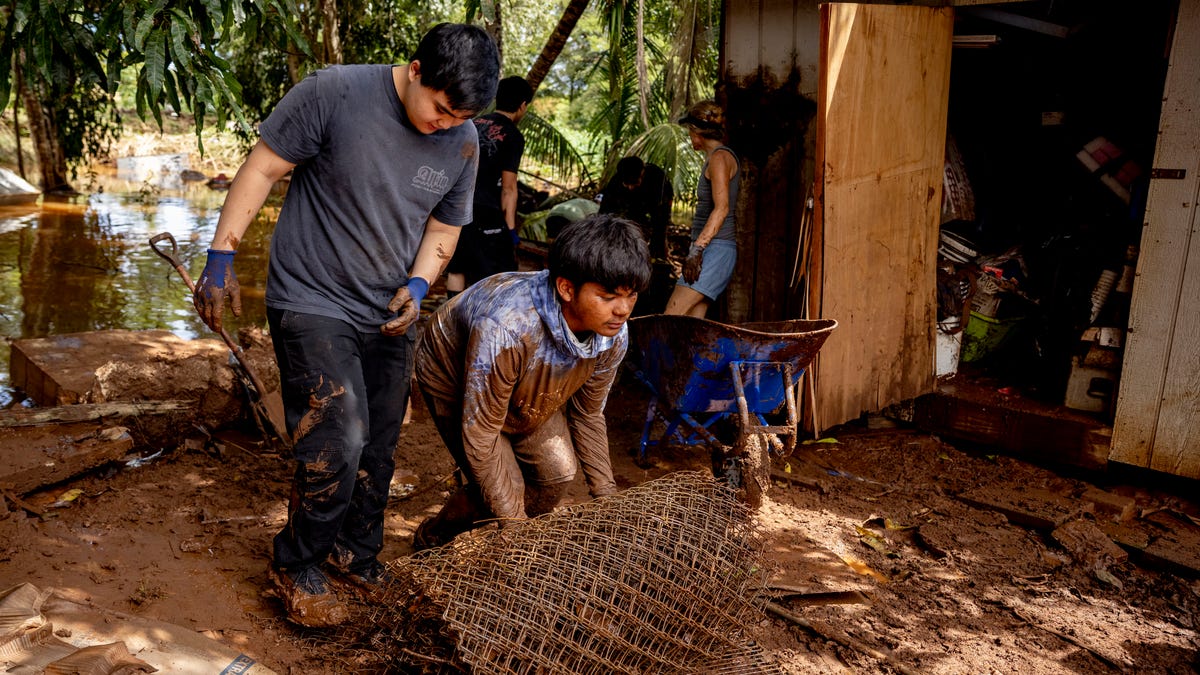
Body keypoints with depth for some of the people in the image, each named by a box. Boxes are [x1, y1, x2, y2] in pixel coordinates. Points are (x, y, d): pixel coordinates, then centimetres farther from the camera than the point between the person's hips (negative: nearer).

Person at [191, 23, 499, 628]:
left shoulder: (463, 142, -1)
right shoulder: (335, 93, -15)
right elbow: (262, 168, -9)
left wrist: (417, 284, -6)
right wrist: (221, 257, -10)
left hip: (388, 316, 5)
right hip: (312, 302, -5)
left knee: (378, 449, 10)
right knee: (338, 441, -14)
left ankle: (357, 552, 34)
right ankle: (296, 565, 11)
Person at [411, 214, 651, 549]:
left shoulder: (614, 336, -24)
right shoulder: (506, 330, -45)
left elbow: (588, 415, -6)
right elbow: (479, 433, -34)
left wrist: (607, 497, -3)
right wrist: (514, 522, -29)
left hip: (530, 391, 6)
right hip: (453, 377, -5)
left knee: (558, 472, -7)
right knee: (508, 488, -13)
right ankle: (432, 538, 16)